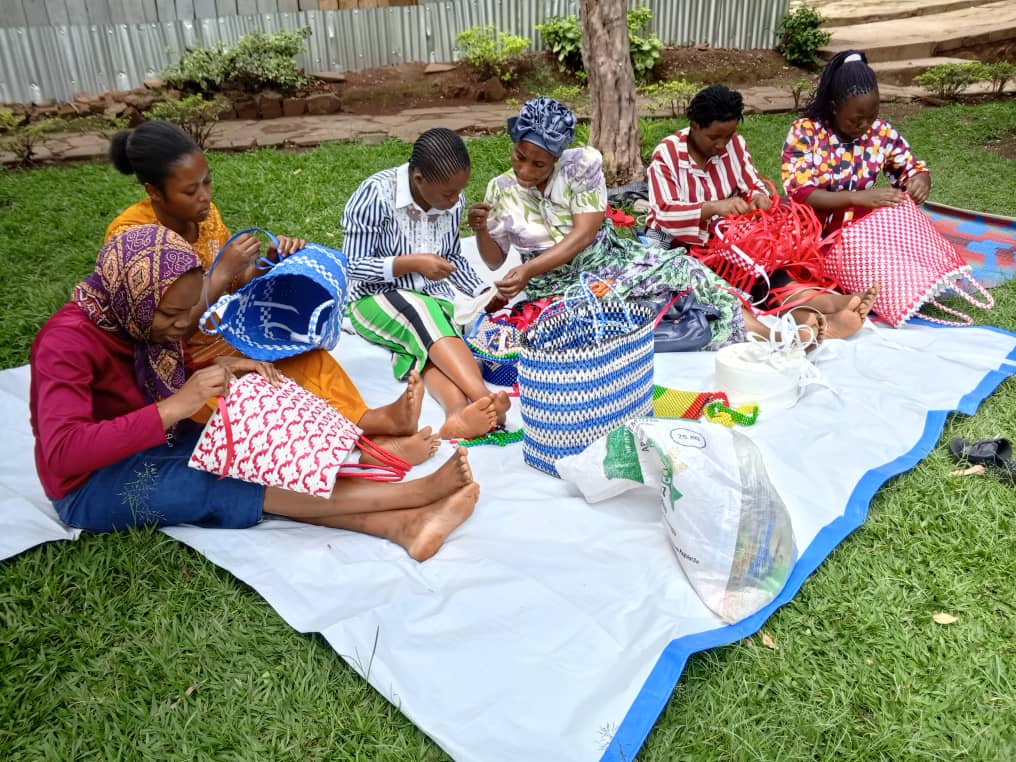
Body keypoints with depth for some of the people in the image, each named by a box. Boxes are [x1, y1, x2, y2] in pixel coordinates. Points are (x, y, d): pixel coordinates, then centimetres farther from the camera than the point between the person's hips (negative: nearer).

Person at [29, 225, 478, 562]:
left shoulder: (143, 319, -3)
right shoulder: (67, 341, -25)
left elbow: (165, 381, 9)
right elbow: (62, 452, -36)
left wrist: (219, 370, -14)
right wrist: (175, 407, -40)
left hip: (155, 447, 7)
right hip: (91, 484, -7)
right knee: (224, 487, -29)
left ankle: (402, 525, -36)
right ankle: (413, 493, -36)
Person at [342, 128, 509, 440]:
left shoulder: (453, 201, 1)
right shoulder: (375, 194, -16)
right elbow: (353, 266, -13)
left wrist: (485, 293, -1)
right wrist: (412, 263, -22)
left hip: (434, 301, 4)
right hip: (376, 301, -4)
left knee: (427, 339, -32)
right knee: (420, 312, -37)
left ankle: (459, 410, -58)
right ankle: (486, 399, -52)